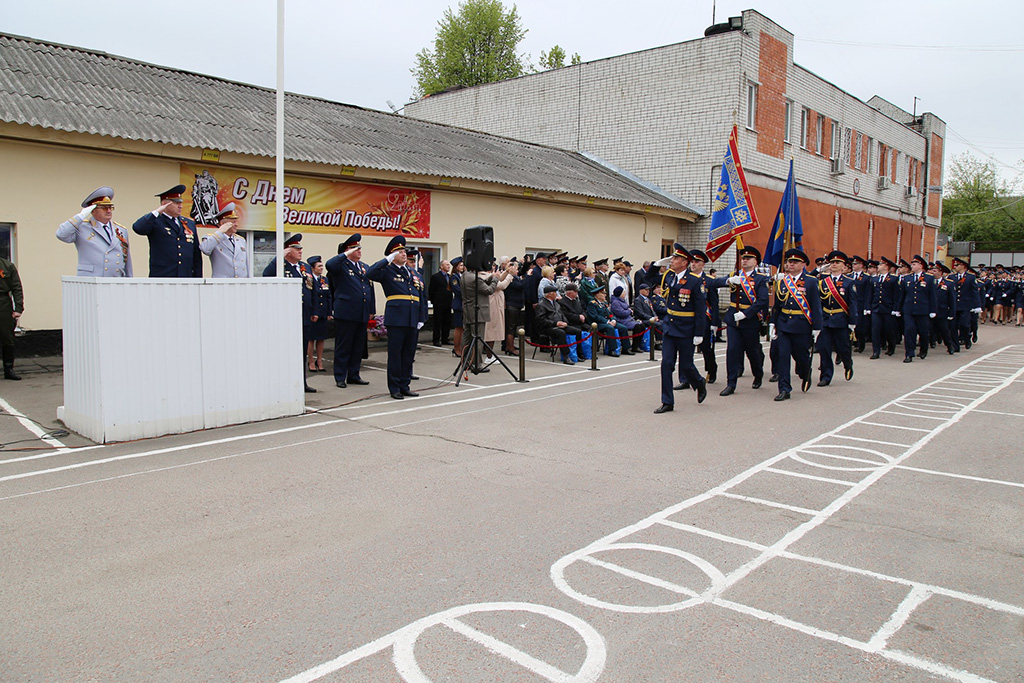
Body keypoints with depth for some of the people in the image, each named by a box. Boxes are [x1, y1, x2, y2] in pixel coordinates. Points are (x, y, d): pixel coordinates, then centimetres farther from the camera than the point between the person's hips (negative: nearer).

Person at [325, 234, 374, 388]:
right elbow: (329, 265, -28)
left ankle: (354, 375, 22)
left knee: (359, 346, 12)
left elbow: (370, 288, 20)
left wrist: (371, 310, 16)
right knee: (343, 347, 1)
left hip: (362, 314, 7)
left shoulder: (365, 267, 16)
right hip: (345, 313, -7)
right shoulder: (341, 265, -4)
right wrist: (346, 254, -22)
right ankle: (340, 378, 9)